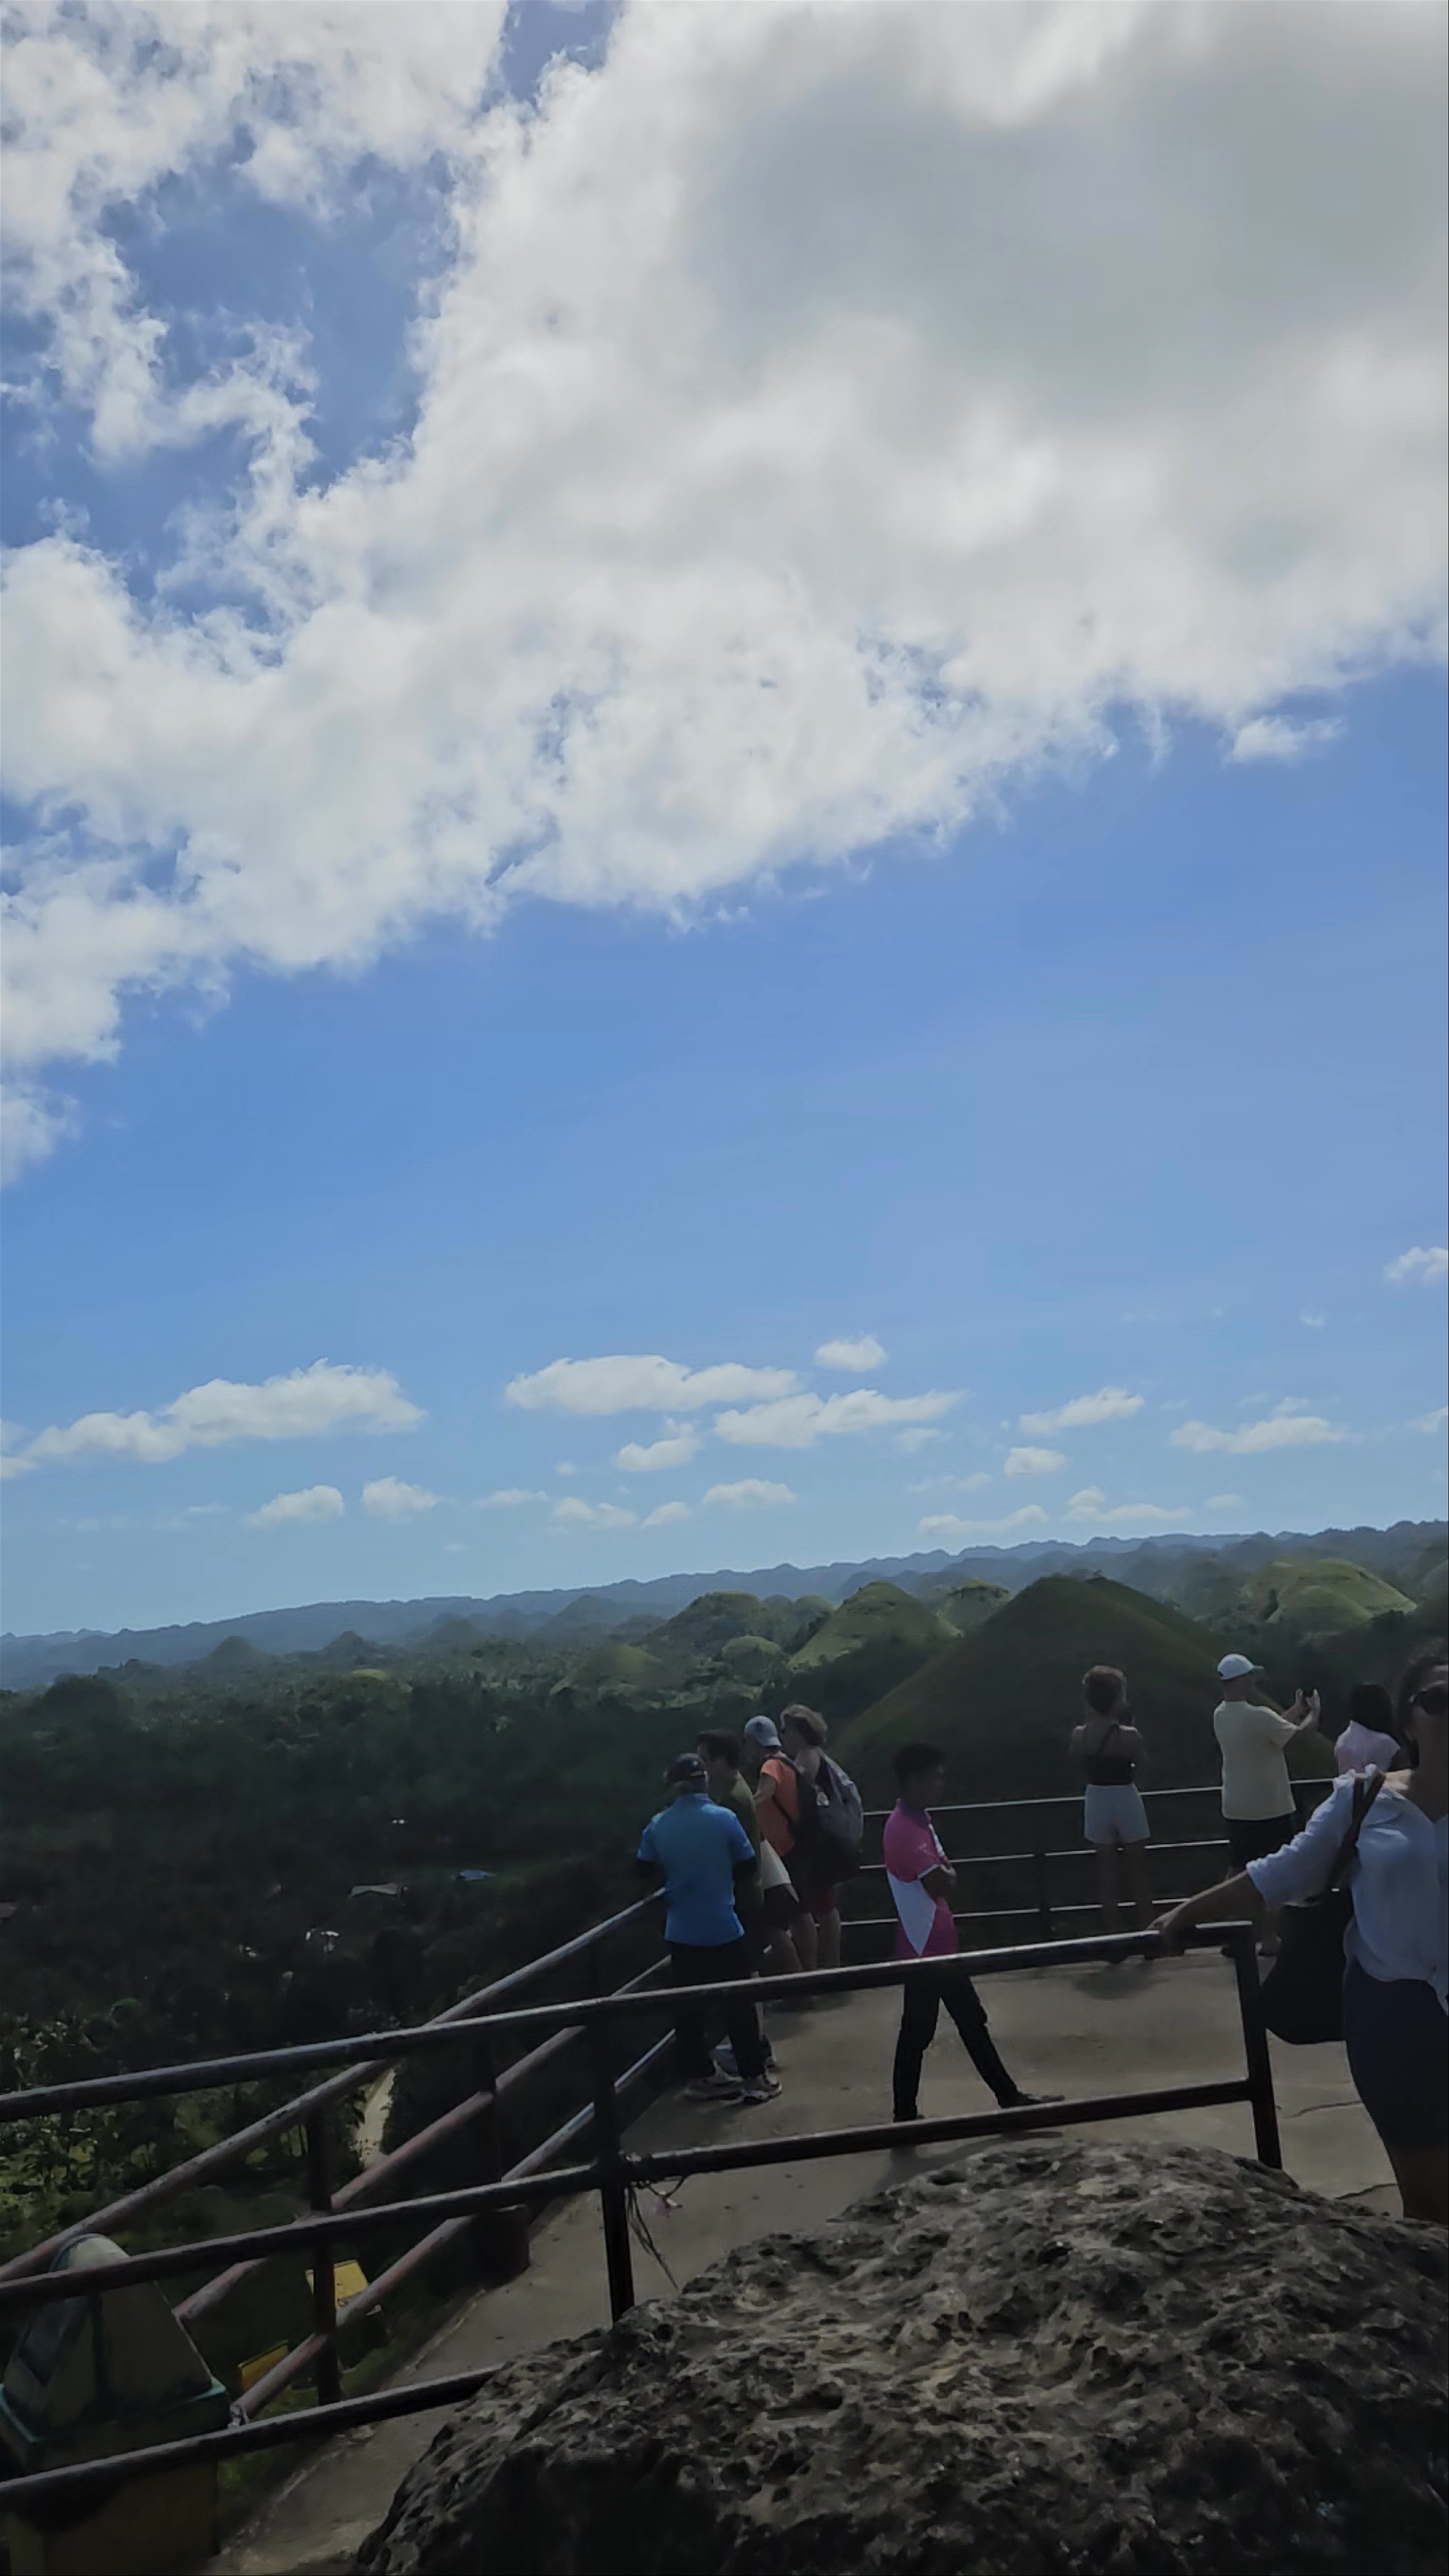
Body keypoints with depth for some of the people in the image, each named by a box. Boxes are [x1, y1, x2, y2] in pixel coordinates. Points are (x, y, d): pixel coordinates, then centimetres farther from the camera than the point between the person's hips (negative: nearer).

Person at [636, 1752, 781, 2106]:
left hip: (680, 1934, 3)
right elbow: (747, 1865, -3)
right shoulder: (724, 1818, -13)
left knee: (689, 2007, 13)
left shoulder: (657, 1826, -5)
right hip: (723, 1929, -3)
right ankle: (754, 2078, 11)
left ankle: (700, 2076, 22)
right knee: (738, 2004, 6)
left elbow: (647, 1870, 7)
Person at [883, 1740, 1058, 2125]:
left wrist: (943, 1874, -6)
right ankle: (906, 2117, 14)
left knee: (973, 2021, 17)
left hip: (940, 1946, 10)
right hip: (924, 1951, -10)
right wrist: (947, 1874, -6)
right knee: (917, 2034, 2)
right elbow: (940, 1884, -27)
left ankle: (1010, 2097, 26)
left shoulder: (918, 1819, 9)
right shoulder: (904, 1829, -24)